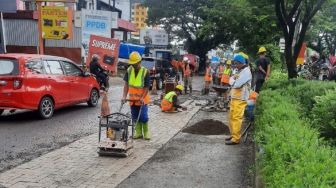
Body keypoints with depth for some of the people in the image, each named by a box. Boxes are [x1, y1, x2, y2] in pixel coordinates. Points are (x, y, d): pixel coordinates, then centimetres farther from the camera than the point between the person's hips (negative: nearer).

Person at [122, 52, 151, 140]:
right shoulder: (129, 70, 0)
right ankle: (138, 132, 21)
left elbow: (146, 87, -12)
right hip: (132, 99, 4)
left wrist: (142, 98, -21)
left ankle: (146, 132, 16)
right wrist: (124, 96, -7)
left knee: (143, 117, -2)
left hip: (142, 99, -4)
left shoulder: (145, 72, -13)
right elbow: (126, 84, 0)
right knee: (135, 117, 9)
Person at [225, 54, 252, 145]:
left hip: (240, 99, -10)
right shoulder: (240, 71, 18)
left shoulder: (246, 72, -14)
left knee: (236, 118, -8)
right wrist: (233, 79, -3)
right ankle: (233, 135, 25)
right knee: (231, 117, 14)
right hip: (234, 98, 10)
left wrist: (232, 80, -3)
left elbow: (237, 84, -21)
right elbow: (232, 80, 17)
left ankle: (236, 139, -3)